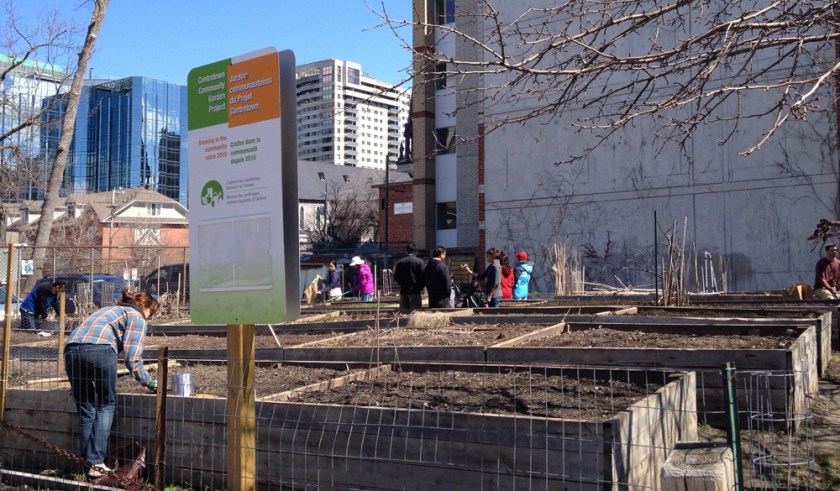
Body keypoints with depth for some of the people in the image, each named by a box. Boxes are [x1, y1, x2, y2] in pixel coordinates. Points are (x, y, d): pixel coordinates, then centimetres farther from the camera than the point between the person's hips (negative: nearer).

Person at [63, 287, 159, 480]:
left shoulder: (108, 311, 36)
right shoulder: (136, 317, 15)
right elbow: (133, 358, 4)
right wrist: (149, 382, 18)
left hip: (71, 349, 6)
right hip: (99, 349, -6)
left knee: (86, 410, 13)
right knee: (107, 405, 10)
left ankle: (89, 463, 8)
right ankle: (97, 462, 1)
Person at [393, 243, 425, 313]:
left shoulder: (399, 262, 6)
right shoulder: (419, 262, -6)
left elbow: (396, 277, 7)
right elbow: (423, 276, -9)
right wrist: (421, 287, 5)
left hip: (403, 291, 4)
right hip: (415, 291, -4)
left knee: (404, 312, 8)